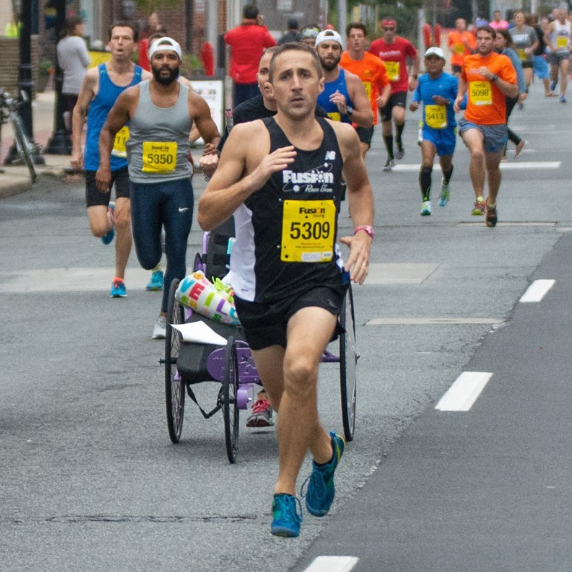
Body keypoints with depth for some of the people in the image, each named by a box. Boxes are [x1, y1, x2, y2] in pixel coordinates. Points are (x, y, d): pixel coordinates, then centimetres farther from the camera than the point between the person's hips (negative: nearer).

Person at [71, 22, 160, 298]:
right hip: (96, 160, 0)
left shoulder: (145, 79, -3)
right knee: (99, 229, -4)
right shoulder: (94, 76, -5)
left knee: (123, 221, -12)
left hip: (130, 161, 0)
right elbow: (79, 111, 8)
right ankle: (108, 215, 35)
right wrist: (76, 149, 3)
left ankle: (119, 279, 6)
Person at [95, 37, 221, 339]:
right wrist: (104, 165, -3)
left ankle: (166, 316, 6)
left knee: (177, 255, -4)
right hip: (143, 185, 0)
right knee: (148, 259, 1)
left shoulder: (193, 102, 0)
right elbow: (108, 130, 11)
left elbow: (214, 138, 8)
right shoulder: (131, 97, -2)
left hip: (179, 185, 0)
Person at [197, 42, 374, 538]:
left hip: (320, 279, 0)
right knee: (283, 394, 13)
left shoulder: (342, 138, 1)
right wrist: (255, 178, -26)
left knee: (301, 369, -27)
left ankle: (285, 492, -15)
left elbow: (360, 185, 25)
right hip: (259, 287, 0)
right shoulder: (250, 137, -9)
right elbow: (206, 215, -12)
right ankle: (325, 450, 48)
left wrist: (363, 233, 8)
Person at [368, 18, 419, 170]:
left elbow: (415, 56, 14)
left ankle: (399, 138, 3)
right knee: (386, 125, 7)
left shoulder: (404, 44, -4)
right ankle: (390, 157, 22)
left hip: (400, 88, -2)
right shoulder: (375, 46, -2)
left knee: (399, 116, -28)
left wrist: (414, 77, 10)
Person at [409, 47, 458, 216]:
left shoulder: (452, 81, -9)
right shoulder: (422, 80, 1)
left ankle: (446, 184, 57)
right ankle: (426, 201, -20)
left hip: (447, 129, 0)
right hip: (428, 129, 0)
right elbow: (417, 93, 18)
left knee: (446, 165, 21)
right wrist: (414, 103, -4)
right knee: (426, 164, -22)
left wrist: (448, 101, -25)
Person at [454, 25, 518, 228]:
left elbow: (513, 91, -10)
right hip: (472, 121, 1)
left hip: (495, 123, -1)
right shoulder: (468, 61, 7)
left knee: (493, 167, 14)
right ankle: (479, 200, -25)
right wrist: (460, 95, 12)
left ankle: (491, 204, 39)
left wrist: (493, 77, -20)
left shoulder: (502, 61, -4)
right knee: (477, 152, -30)